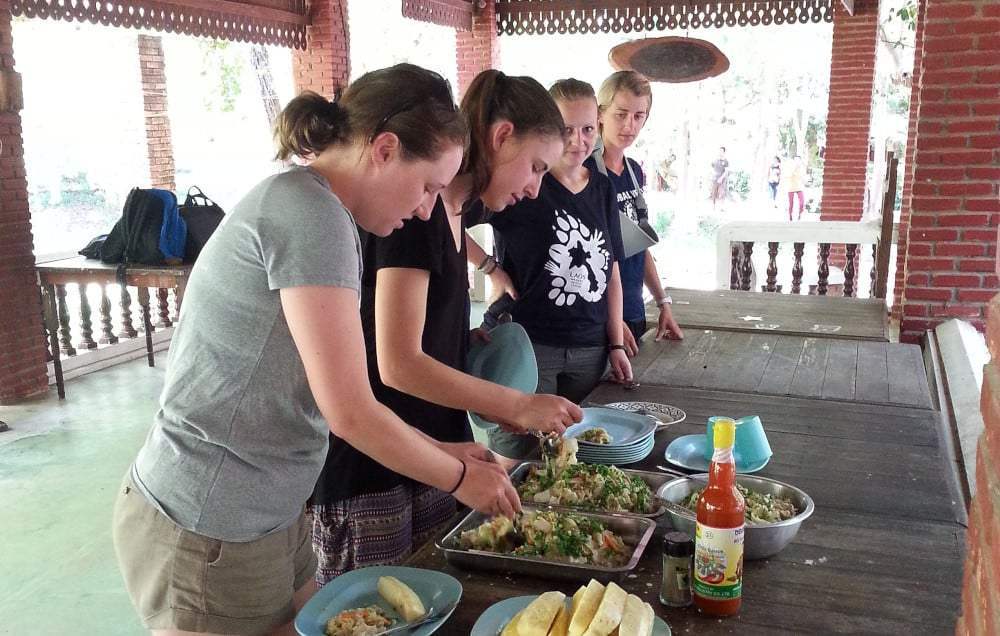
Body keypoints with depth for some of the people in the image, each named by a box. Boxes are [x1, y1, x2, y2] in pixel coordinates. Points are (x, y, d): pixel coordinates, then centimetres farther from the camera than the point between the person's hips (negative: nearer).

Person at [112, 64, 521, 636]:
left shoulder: (303, 207, 9)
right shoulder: (310, 212, -20)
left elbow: (334, 397, 11)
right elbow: (349, 411, -21)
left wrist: (442, 453, 10)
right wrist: (459, 476, -7)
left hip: (265, 518, 9)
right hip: (211, 533, -9)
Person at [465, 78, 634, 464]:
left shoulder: (602, 189, 10)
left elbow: (611, 272, 13)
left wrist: (616, 345, 10)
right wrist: (493, 270, -20)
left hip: (590, 350, 6)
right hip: (530, 345, -5)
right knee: (514, 461, 0)